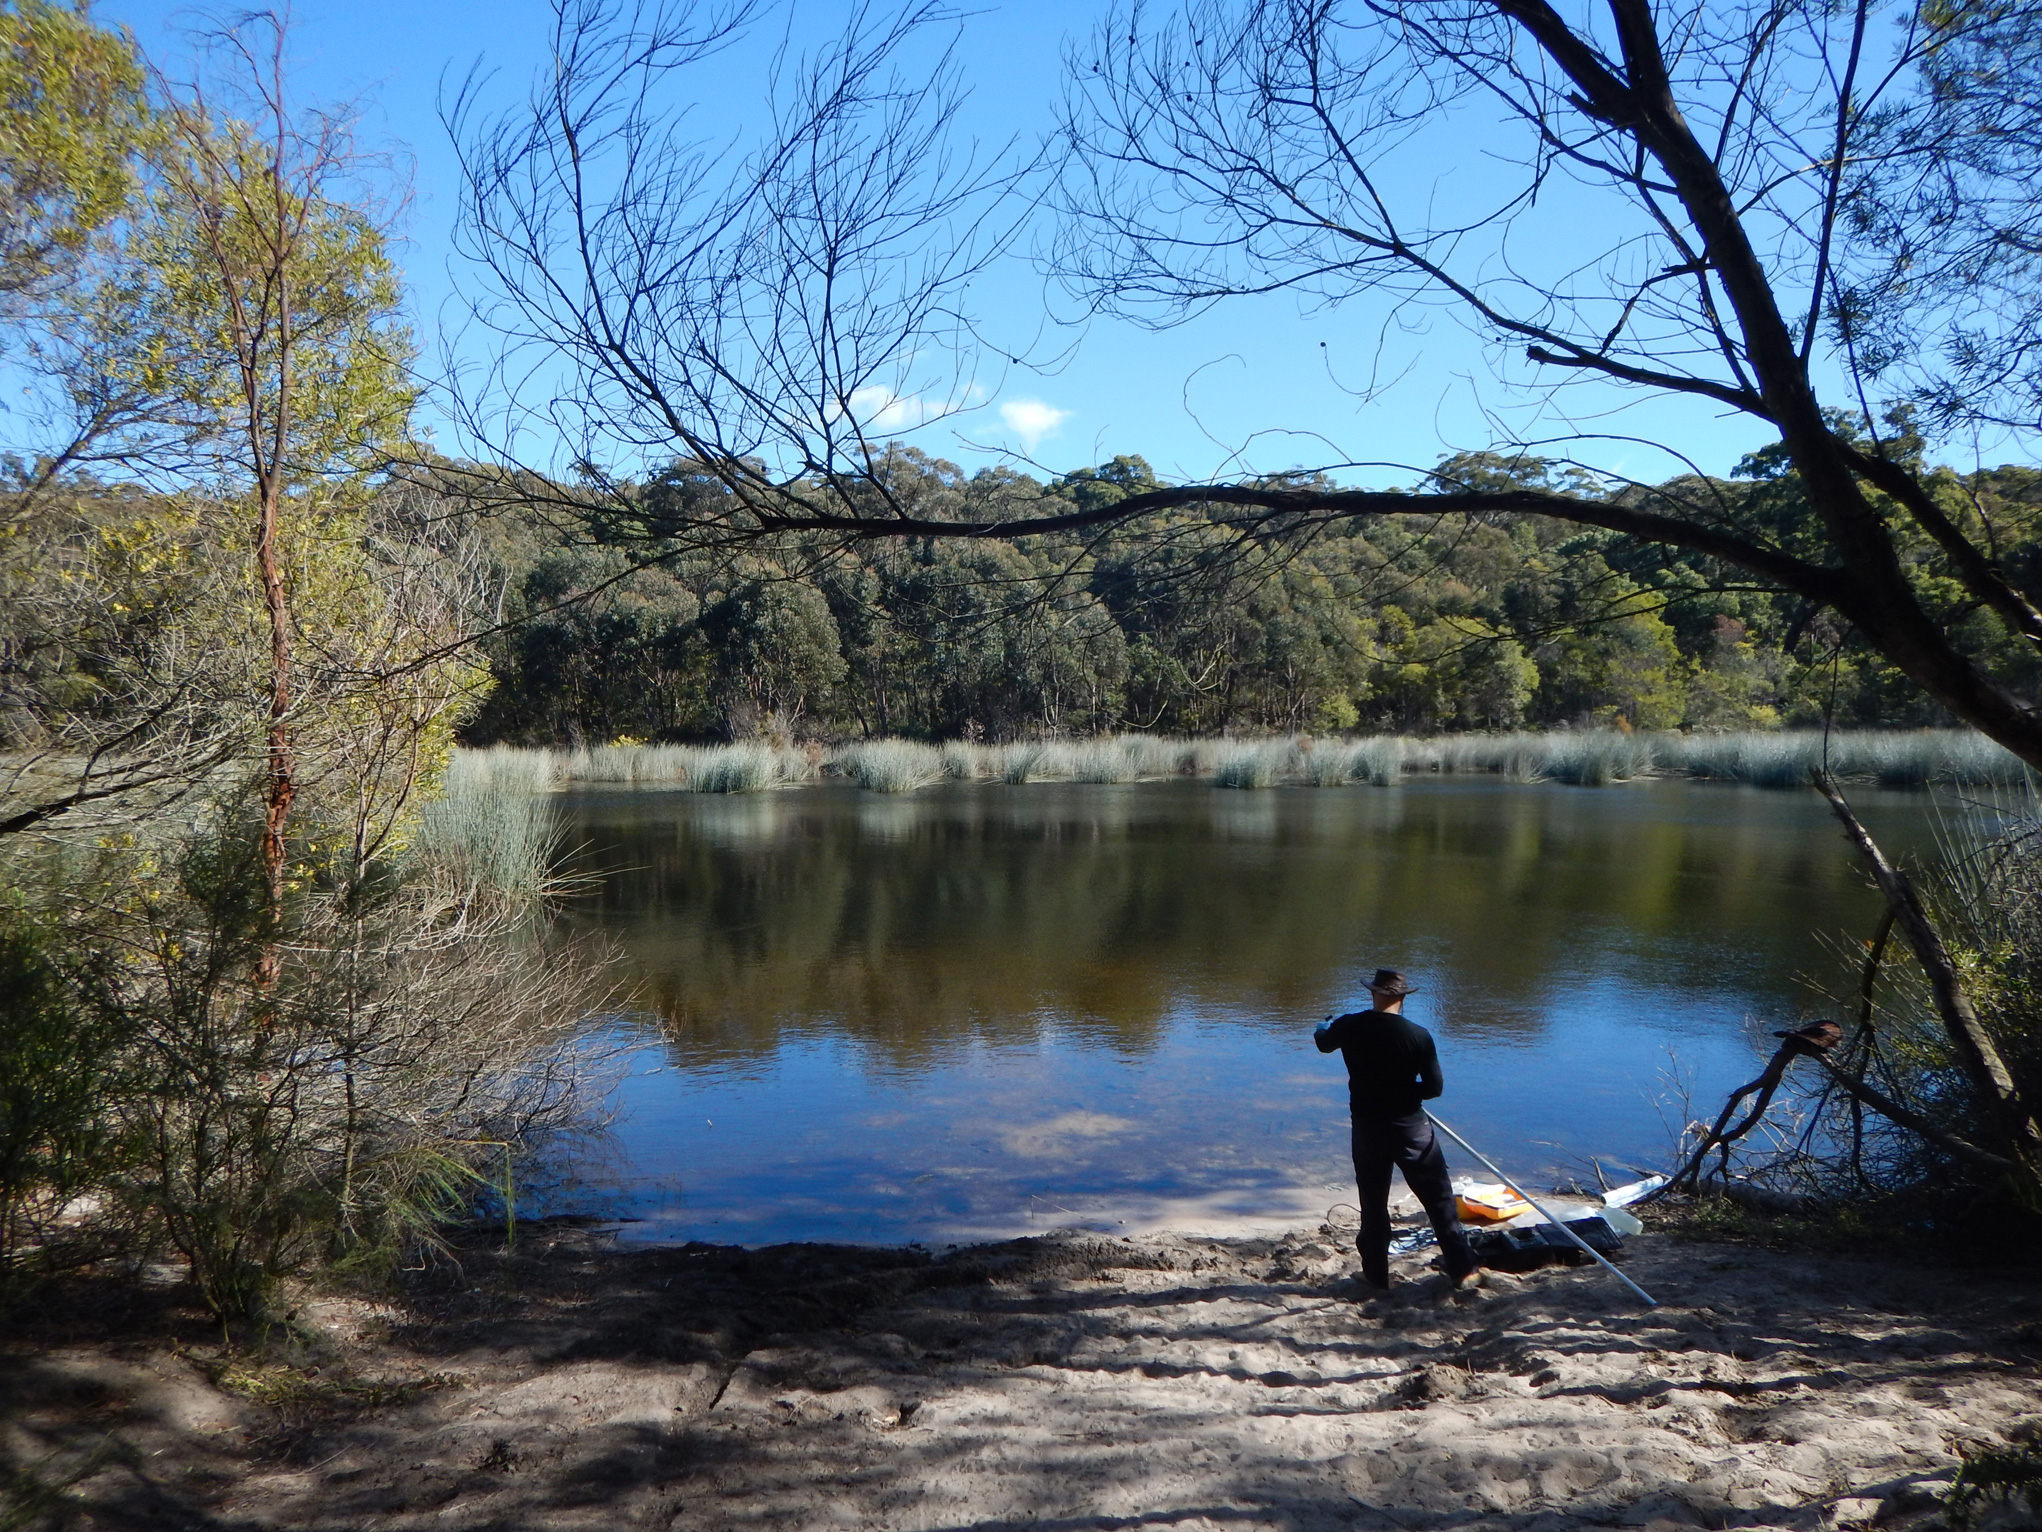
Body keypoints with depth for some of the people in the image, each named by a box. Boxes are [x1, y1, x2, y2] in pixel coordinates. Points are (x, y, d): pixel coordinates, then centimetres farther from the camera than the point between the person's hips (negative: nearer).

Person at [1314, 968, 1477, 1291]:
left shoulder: (1349, 1026, -6)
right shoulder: (1418, 1035, -13)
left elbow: (1323, 1043, 17)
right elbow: (1434, 1086, -6)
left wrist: (1323, 1029, 41)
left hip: (1367, 1128, 2)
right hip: (1411, 1127, -2)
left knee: (1373, 1204, 13)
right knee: (1439, 1199, 11)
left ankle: (1376, 1275, 19)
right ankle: (1460, 1268, 14)